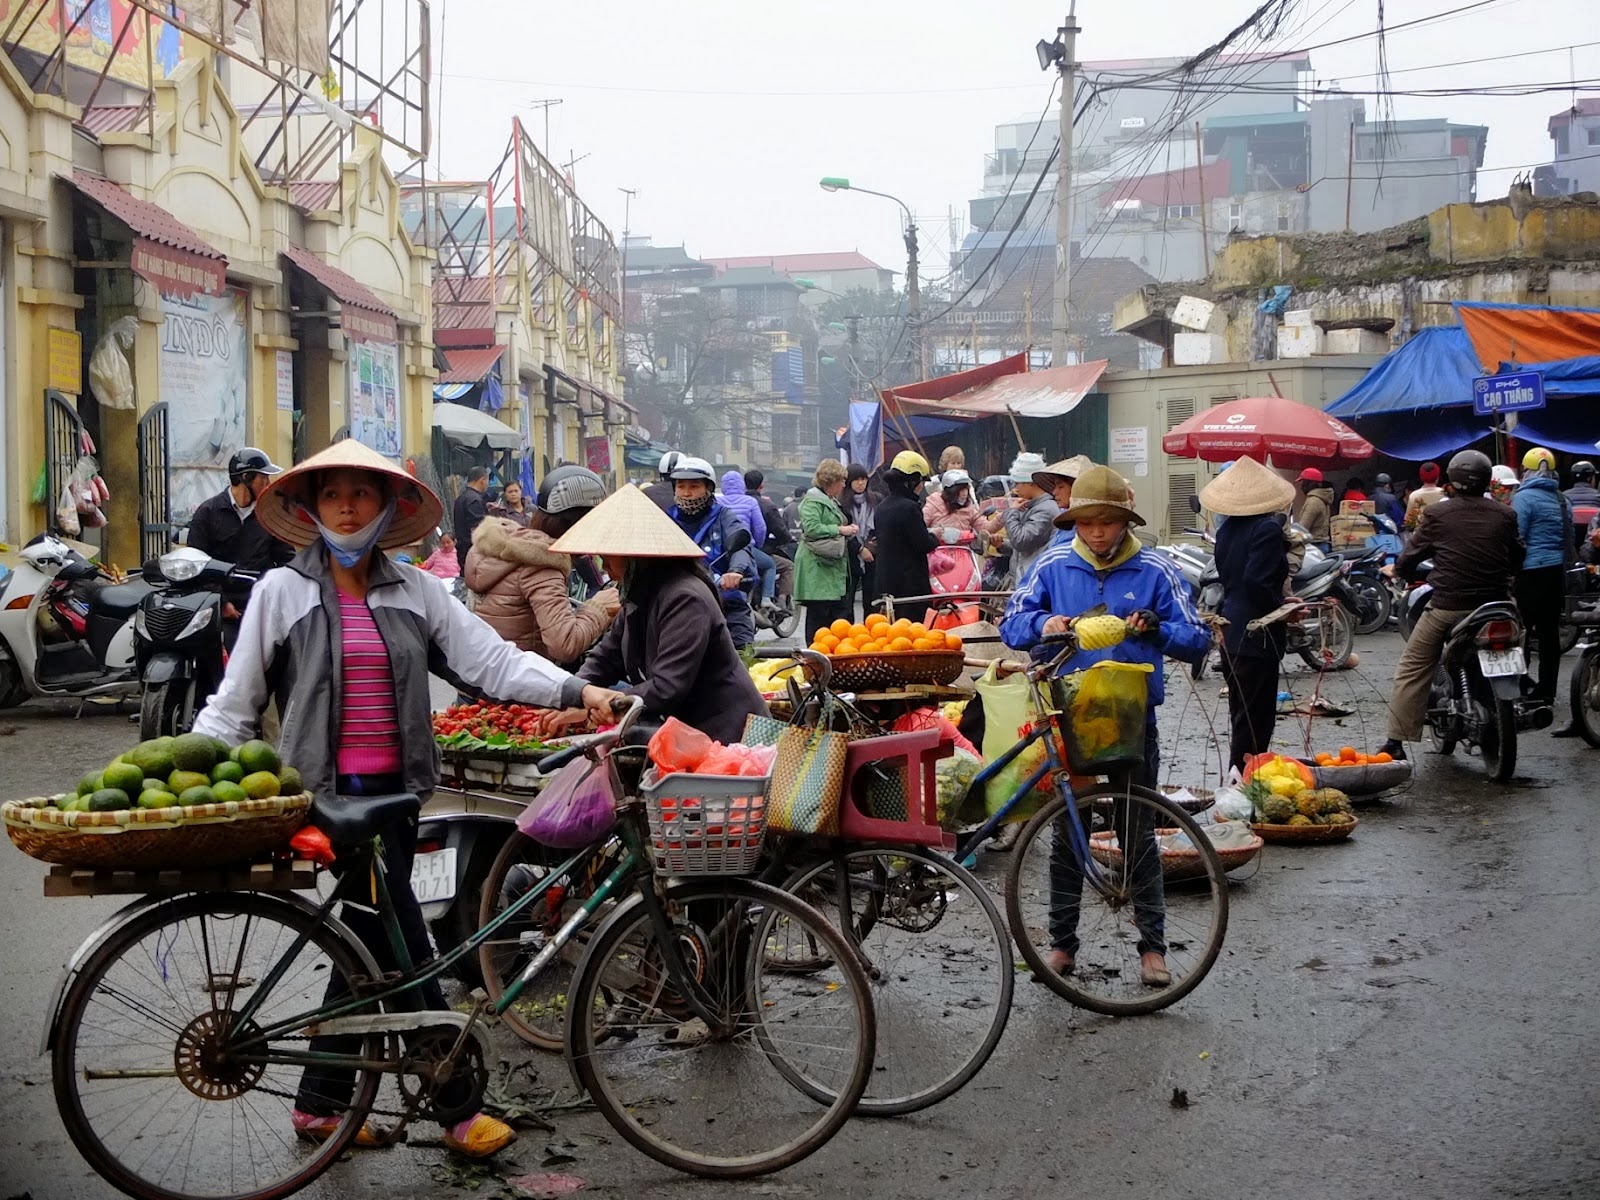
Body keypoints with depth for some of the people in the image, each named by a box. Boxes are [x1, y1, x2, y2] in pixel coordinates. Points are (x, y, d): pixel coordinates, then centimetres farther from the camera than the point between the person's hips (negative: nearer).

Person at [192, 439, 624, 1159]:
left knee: (369, 946, 12)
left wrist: (576, 690, -12)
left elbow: (489, 659, 0)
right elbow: (235, 701, 1)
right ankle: (457, 1111, 6)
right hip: (329, 794, -5)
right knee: (407, 949, -5)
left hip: (394, 794, 5)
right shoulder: (282, 592, -1)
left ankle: (319, 1104, 27)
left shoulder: (416, 592, 7)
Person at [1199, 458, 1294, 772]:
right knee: (1254, 720, -3)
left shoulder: (1227, 529, 10)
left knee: (1241, 715, 18)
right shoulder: (1268, 528, -15)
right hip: (1256, 636, -9)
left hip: (1230, 634, 9)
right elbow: (1257, 583, -25)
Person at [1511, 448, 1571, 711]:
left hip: (1532, 572, -7)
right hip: (1557, 571, 7)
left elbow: (1517, 539, -14)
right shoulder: (1561, 499, 13)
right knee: (1550, 632, 9)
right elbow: (1569, 538, 17)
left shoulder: (1524, 497, -9)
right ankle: (1546, 690, 13)